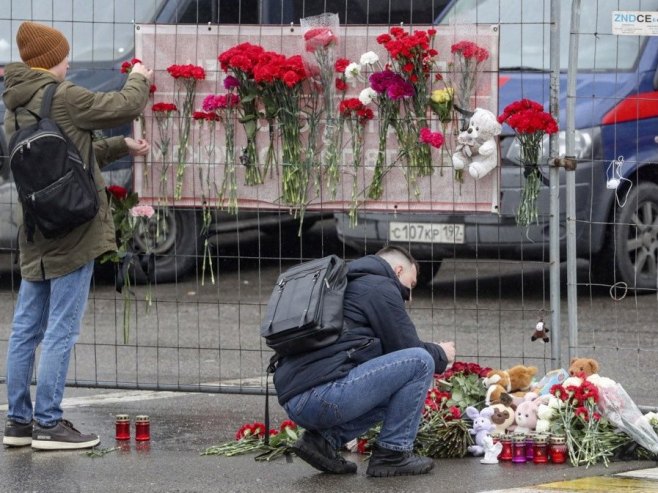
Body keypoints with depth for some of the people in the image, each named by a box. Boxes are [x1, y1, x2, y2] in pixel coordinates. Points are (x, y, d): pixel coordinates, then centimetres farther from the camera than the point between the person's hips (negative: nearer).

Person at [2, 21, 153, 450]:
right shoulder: (62, 97, -13)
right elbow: (125, 107, -5)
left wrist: (122, 147, 19)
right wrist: (139, 80, 15)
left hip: (35, 234, 8)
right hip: (72, 231, -8)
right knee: (61, 331, -4)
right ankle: (48, 424, -3)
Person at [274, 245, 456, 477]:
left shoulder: (349, 286, 32)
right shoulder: (381, 288, 3)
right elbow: (408, 348, 2)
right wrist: (441, 355, 22)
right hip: (326, 395, -10)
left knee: (392, 395, 30)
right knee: (420, 361, -4)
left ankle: (324, 439, 10)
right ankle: (392, 453, -2)